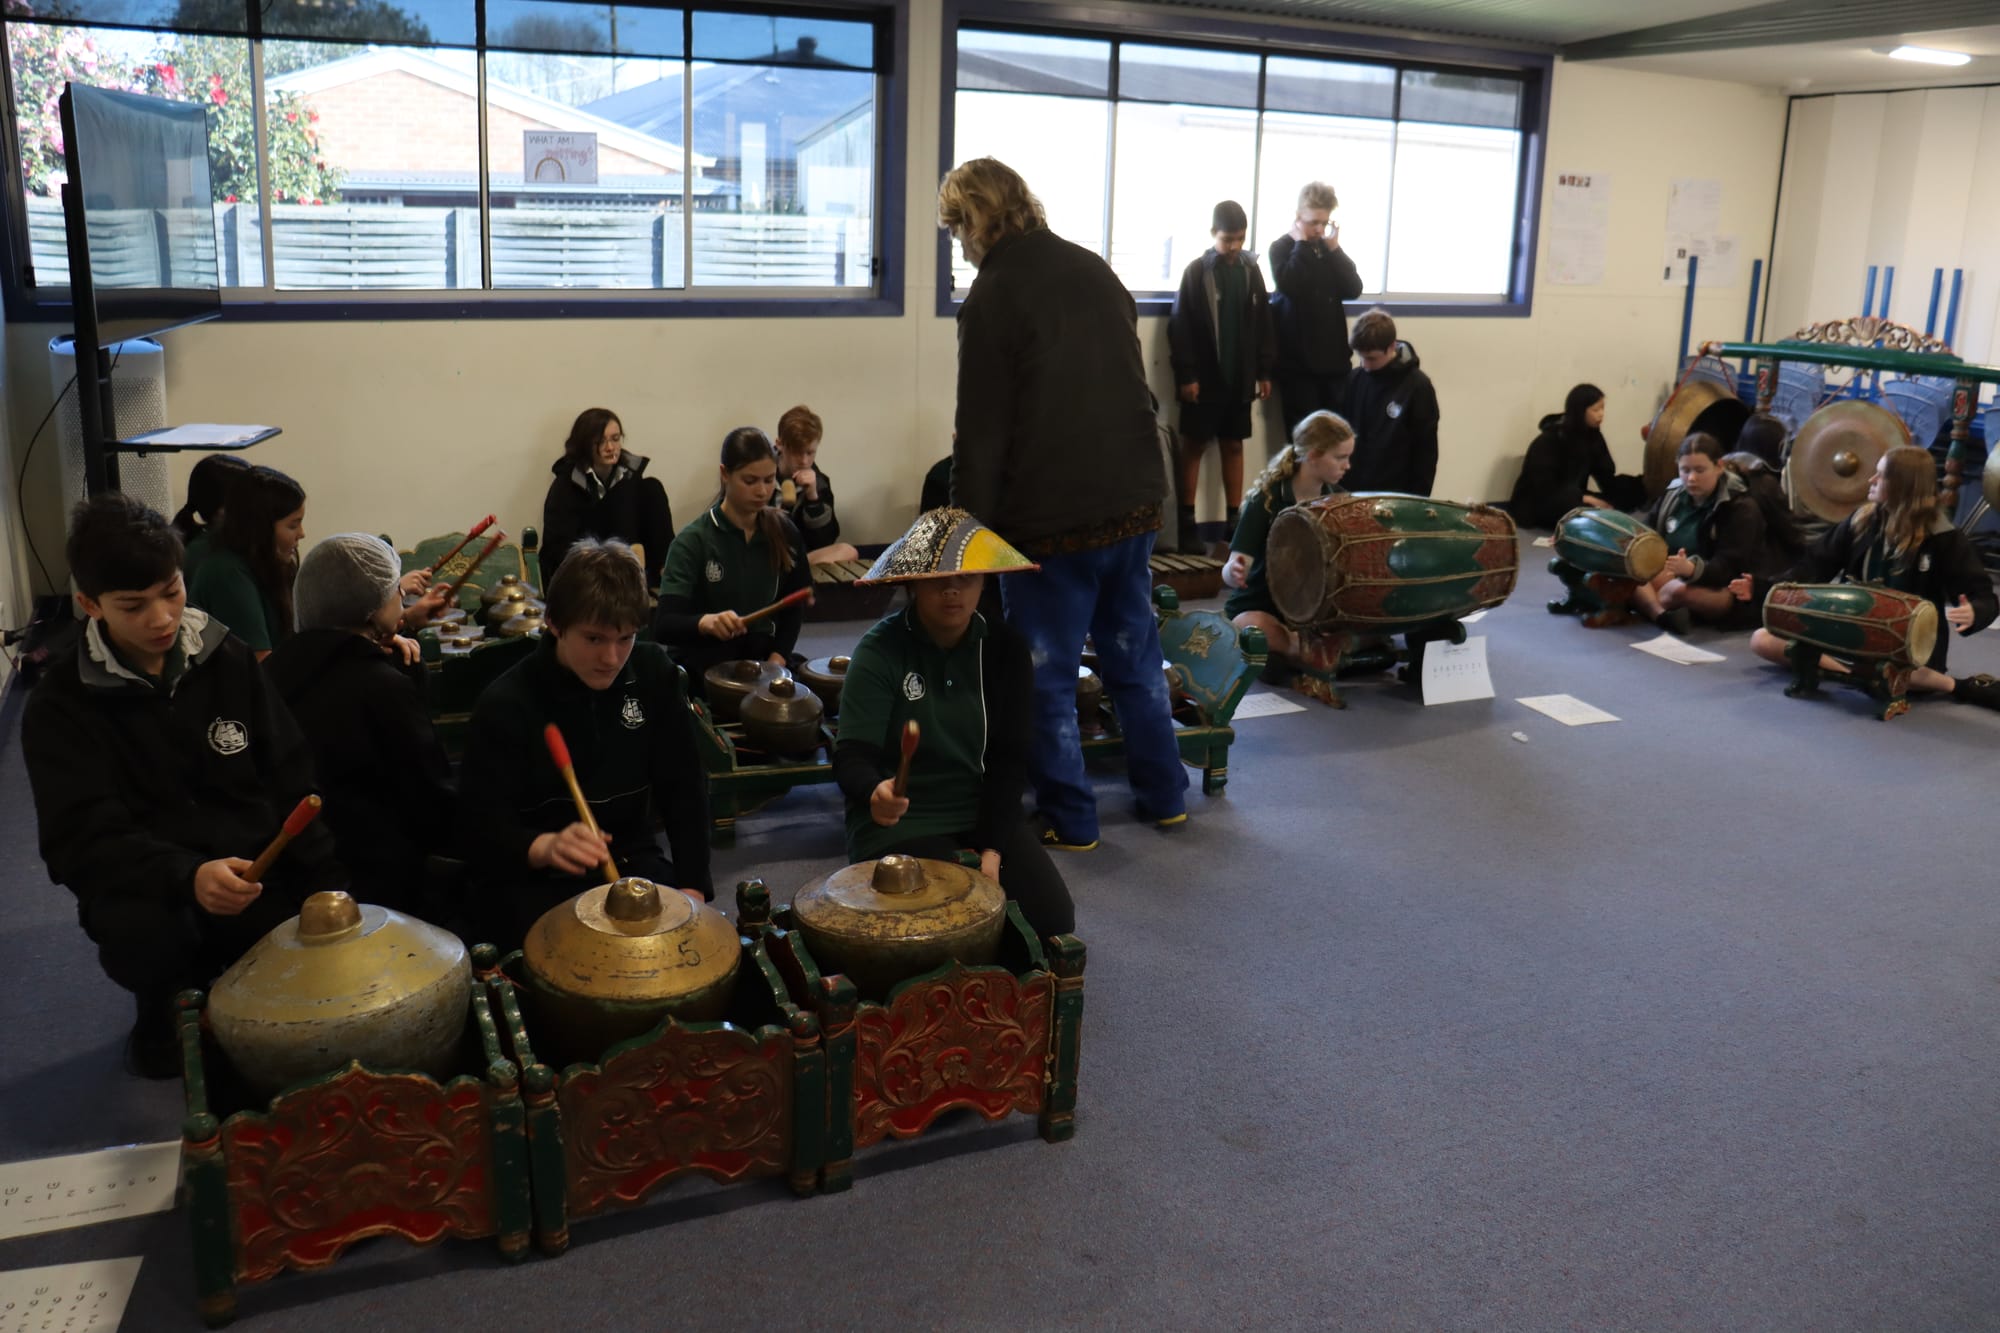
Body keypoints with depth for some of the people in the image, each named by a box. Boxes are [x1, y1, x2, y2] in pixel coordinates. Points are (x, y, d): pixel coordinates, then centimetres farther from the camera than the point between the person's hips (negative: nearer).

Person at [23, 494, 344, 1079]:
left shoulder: (228, 659, 3)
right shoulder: (61, 707, -6)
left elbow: (292, 784, 5)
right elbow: (86, 841, -16)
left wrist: (330, 886, -7)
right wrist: (186, 877, -36)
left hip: (258, 875, 3)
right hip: (148, 891, -3)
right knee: (144, 933, -36)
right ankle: (160, 1010, 3)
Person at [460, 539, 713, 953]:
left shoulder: (653, 673, -5)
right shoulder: (506, 704, -17)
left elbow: (684, 786, 0)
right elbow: (480, 827, -19)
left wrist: (692, 887, -11)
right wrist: (545, 847, -42)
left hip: (630, 861, 4)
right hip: (527, 878, -4)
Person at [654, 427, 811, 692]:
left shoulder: (783, 531, 0)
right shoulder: (693, 540, -13)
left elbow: (795, 604, 11)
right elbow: (664, 625, -22)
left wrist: (777, 659, -5)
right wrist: (706, 622, -43)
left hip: (761, 658, 4)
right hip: (703, 667, -4)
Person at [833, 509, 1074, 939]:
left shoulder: (1005, 650, -1)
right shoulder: (880, 651, -12)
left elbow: (1010, 758, -3)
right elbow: (852, 755, -19)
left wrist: (993, 847, -13)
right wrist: (874, 792, -43)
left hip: (986, 815, 4)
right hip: (900, 822, -3)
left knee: (1051, 919, -14)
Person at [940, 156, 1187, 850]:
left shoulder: (991, 298, -13)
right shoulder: (1095, 269, 9)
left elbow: (981, 433, -15)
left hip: (1052, 515, -7)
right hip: (1134, 499, 7)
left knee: (1047, 673, 7)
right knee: (1135, 653, 19)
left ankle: (1070, 820, 15)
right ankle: (1164, 795, 29)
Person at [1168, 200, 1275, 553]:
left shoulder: (1251, 271, 6)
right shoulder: (1196, 272, -5)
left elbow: (1263, 325, 9)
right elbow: (1180, 327, -8)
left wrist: (1264, 371, 5)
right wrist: (1186, 374, -13)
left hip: (1239, 377, 4)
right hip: (1204, 377, -4)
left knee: (1233, 446, 9)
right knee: (1193, 446, 3)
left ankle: (1233, 521, 16)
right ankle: (1187, 524, 7)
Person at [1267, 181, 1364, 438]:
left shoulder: (1330, 249, 12)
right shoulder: (1282, 248, -2)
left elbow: (1353, 289, 1)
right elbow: (1291, 286, -21)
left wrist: (1334, 249, -4)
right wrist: (1302, 244, -10)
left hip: (1334, 356, 4)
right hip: (1298, 357, -4)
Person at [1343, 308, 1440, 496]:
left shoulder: (1417, 387, -9)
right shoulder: (1354, 381, 1)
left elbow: (1426, 450, -5)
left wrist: (1417, 498, -7)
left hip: (1398, 495, -3)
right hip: (1352, 490, 3)